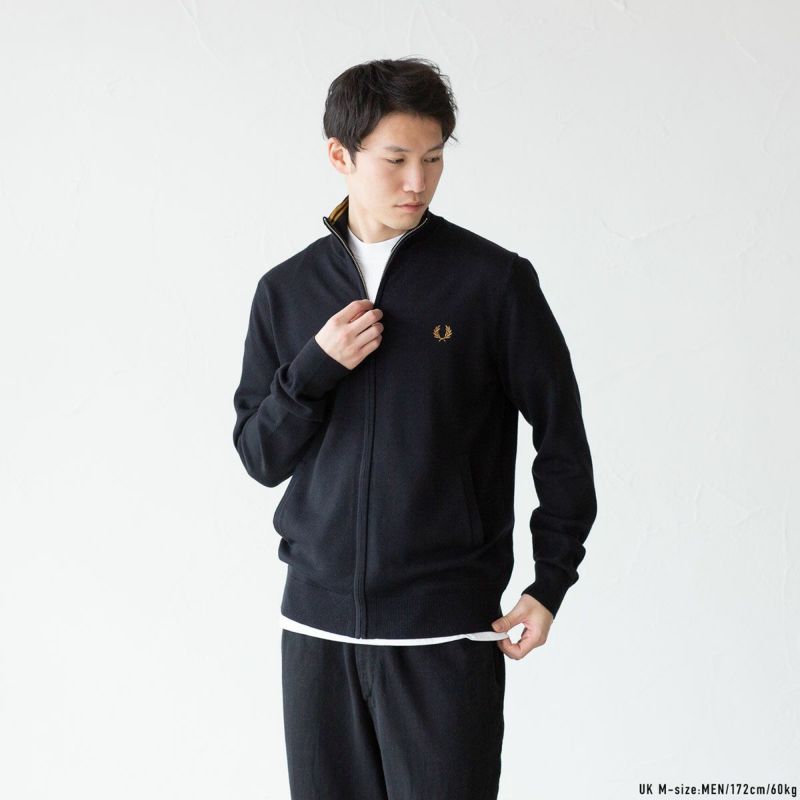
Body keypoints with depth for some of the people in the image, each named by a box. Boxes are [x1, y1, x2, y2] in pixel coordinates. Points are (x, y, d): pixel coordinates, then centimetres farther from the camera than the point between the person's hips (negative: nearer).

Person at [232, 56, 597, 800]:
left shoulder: (494, 279, -4)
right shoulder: (286, 290, 5)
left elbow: (561, 433, 2)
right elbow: (261, 457, 7)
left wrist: (552, 581, -2)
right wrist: (314, 368, -10)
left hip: (447, 626, -3)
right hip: (318, 621, 3)